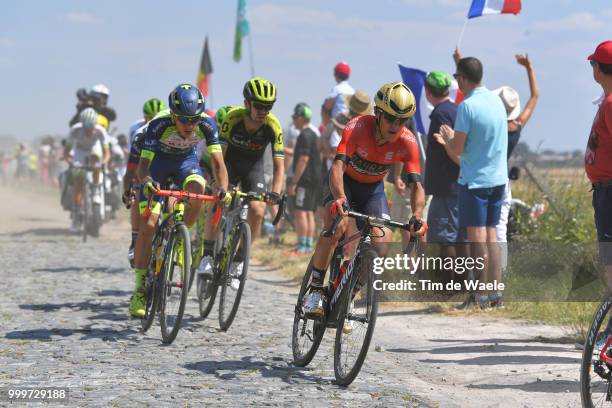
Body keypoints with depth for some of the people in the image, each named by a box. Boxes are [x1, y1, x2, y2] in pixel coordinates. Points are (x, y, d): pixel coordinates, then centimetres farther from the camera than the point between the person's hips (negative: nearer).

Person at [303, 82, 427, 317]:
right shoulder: (357, 128, -31)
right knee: (336, 227, -30)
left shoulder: (407, 142, -23)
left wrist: (417, 216, -44)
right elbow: (337, 167, -42)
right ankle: (315, 290, -15)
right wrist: (339, 198, -61)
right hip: (346, 183, -3)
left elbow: (416, 185, -25)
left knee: (383, 243, -17)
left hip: (373, 189, 3)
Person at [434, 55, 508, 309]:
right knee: (491, 235, 12)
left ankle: (481, 295, -1)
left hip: (474, 180, -7)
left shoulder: (467, 106, -16)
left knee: (477, 237, -2)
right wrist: (451, 140, 25)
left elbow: (457, 149, -14)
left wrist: (448, 138, 7)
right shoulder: (496, 101, 7)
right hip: (498, 178, 7)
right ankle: (496, 293, 12)